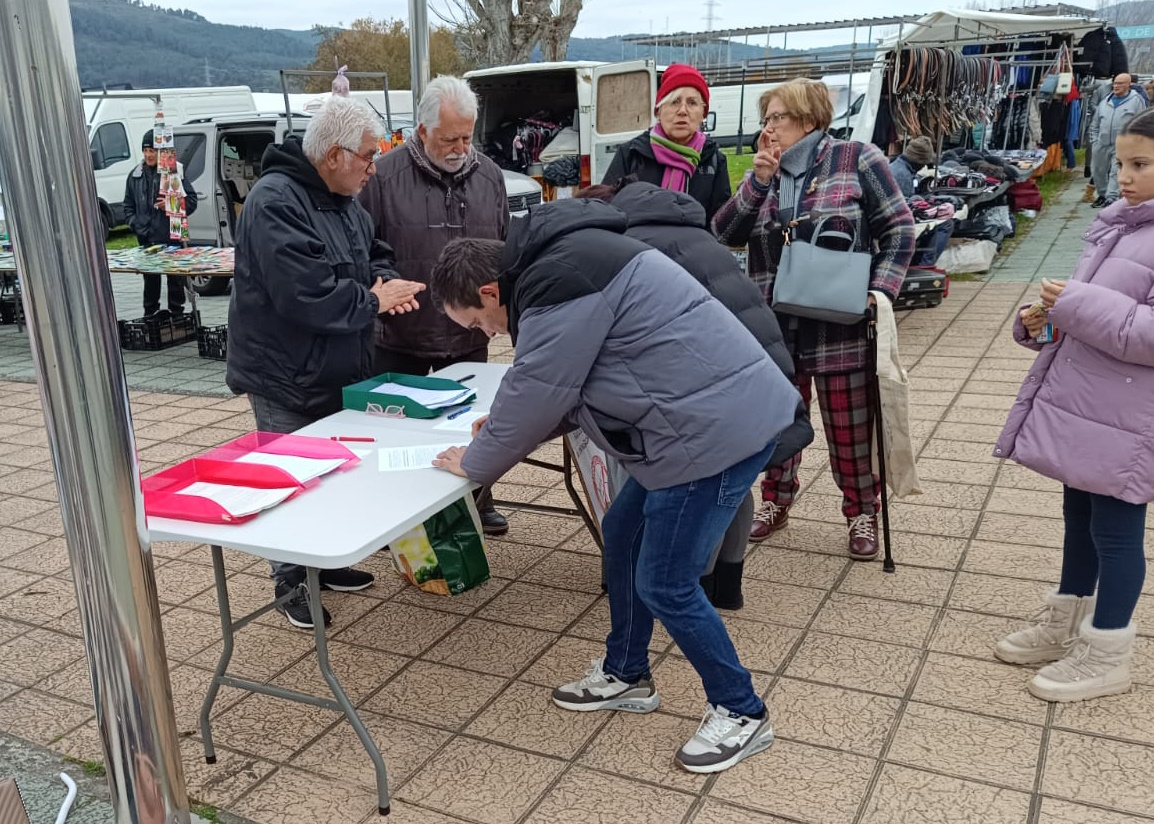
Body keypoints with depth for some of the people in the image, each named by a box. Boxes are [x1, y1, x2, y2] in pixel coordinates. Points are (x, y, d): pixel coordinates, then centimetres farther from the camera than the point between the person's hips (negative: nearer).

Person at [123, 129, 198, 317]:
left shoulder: (175, 171, -4)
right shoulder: (135, 176, 11)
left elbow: (191, 201, -3)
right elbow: (128, 205, 17)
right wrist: (136, 224, 2)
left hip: (172, 239, -4)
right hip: (146, 241, 4)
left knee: (176, 280, 4)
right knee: (150, 280, 12)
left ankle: (177, 314, 13)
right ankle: (149, 316, 21)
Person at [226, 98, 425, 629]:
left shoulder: (343, 199, 7)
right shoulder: (274, 203, -23)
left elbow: (372, 253, 19)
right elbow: (305, 294, -31)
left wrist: (385, 279, -6)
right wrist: (373, 300, -19)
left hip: (338, 371, 9)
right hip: (287, 379, -9)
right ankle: (291, 583, 20)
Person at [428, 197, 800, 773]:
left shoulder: (557, 284, -18)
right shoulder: (560, 261, 15)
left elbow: (536, 391, -13)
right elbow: (564, 384, 22)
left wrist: (475, 463, 4)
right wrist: (504, 430, 18)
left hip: (720, 427, -11)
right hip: (713, 416, 11)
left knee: (664, 584, 0)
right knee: (622, 536, 19)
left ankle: (741, 714, 19)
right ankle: (626, 676, 36)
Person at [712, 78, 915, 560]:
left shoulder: (856, 160, -1)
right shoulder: (766, 174, 12)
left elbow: (898, 228, -2)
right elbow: (725, 234, 2)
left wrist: (881, 289, -14)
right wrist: (758, 181, -9)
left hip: (841, 326, -4)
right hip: (775, 326, 4)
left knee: (849, 426, 5)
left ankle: (861, 513, 24)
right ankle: (775, 502, 33)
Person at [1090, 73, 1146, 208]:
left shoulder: (1136, 100, 0)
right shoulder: (1105, 102, 15)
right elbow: (1095, 124, 21)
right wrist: (1094, 140, 11)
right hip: (1102, 145, 5)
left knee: (1116, 172, -12)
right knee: (1099, 171, 12)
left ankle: (1111, 198, -15)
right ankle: (1102, 195, 29)